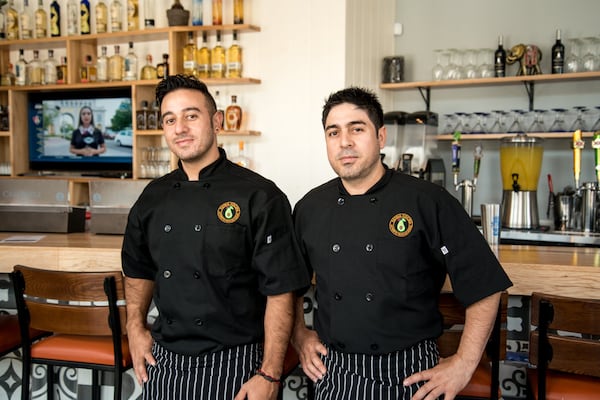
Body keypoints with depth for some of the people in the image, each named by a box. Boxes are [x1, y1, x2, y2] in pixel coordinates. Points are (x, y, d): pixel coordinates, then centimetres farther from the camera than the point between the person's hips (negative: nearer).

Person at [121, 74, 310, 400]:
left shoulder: (259, 196, -13)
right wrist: (135, 328, 7)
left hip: (233, 365, -5)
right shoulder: (153, 198, 4)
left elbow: (280, 291, -14)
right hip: (164, 361, 5)